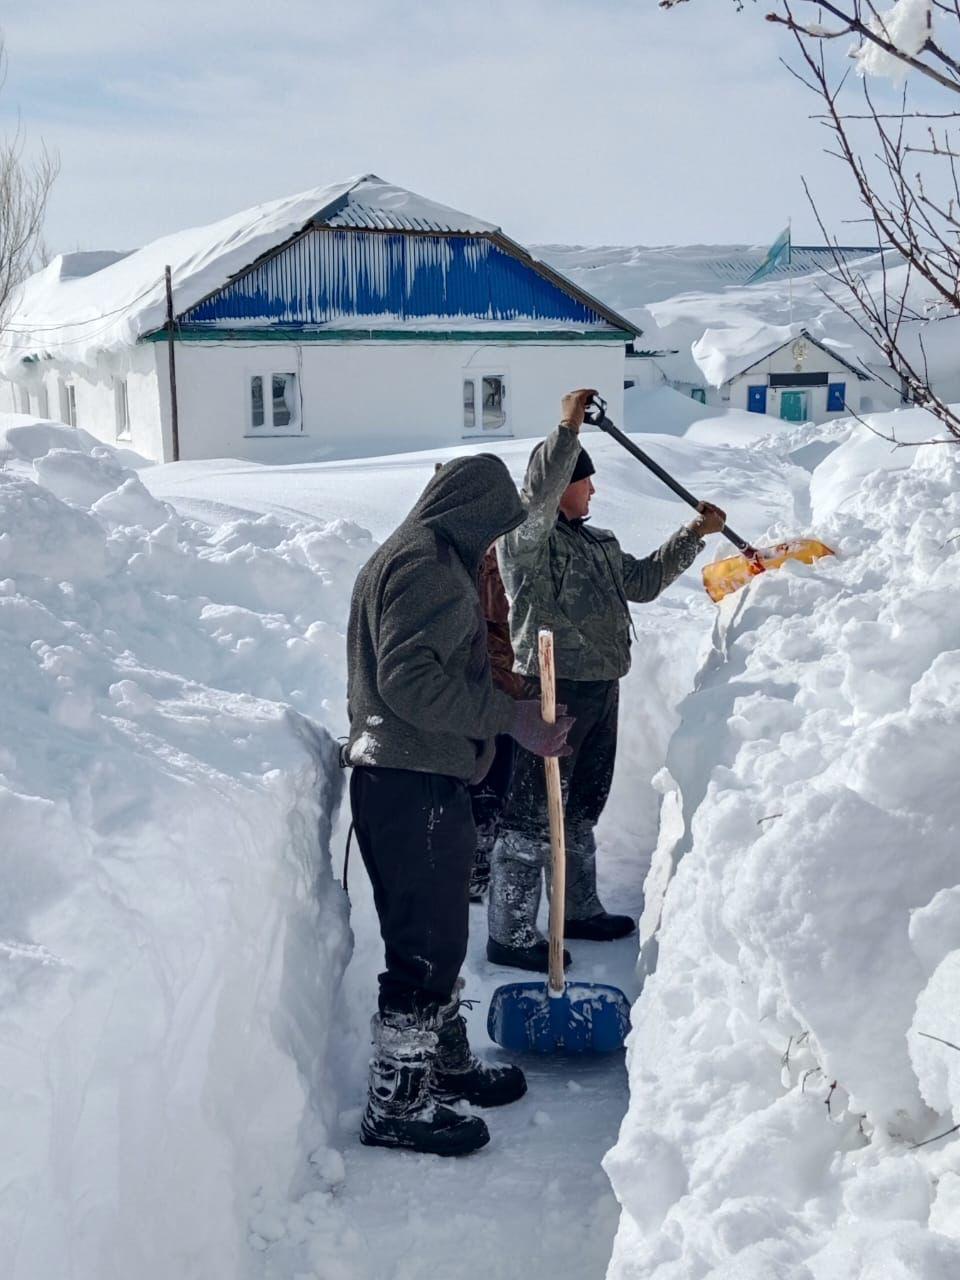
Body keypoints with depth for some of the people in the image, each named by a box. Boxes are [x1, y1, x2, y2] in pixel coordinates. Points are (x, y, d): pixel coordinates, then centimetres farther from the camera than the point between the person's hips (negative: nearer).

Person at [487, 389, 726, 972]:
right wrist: (569, 429, -33)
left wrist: (692, 537, 20)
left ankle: (581, 910, 36)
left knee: (582, 811, 21)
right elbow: (539, 493, -31)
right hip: (554, 690, -9)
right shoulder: (524, 536, -11)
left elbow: (641, 581, 24)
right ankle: (510, 935, 4)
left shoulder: (597, 542, 17)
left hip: (601, 689, 9)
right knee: (534, 817, -3)